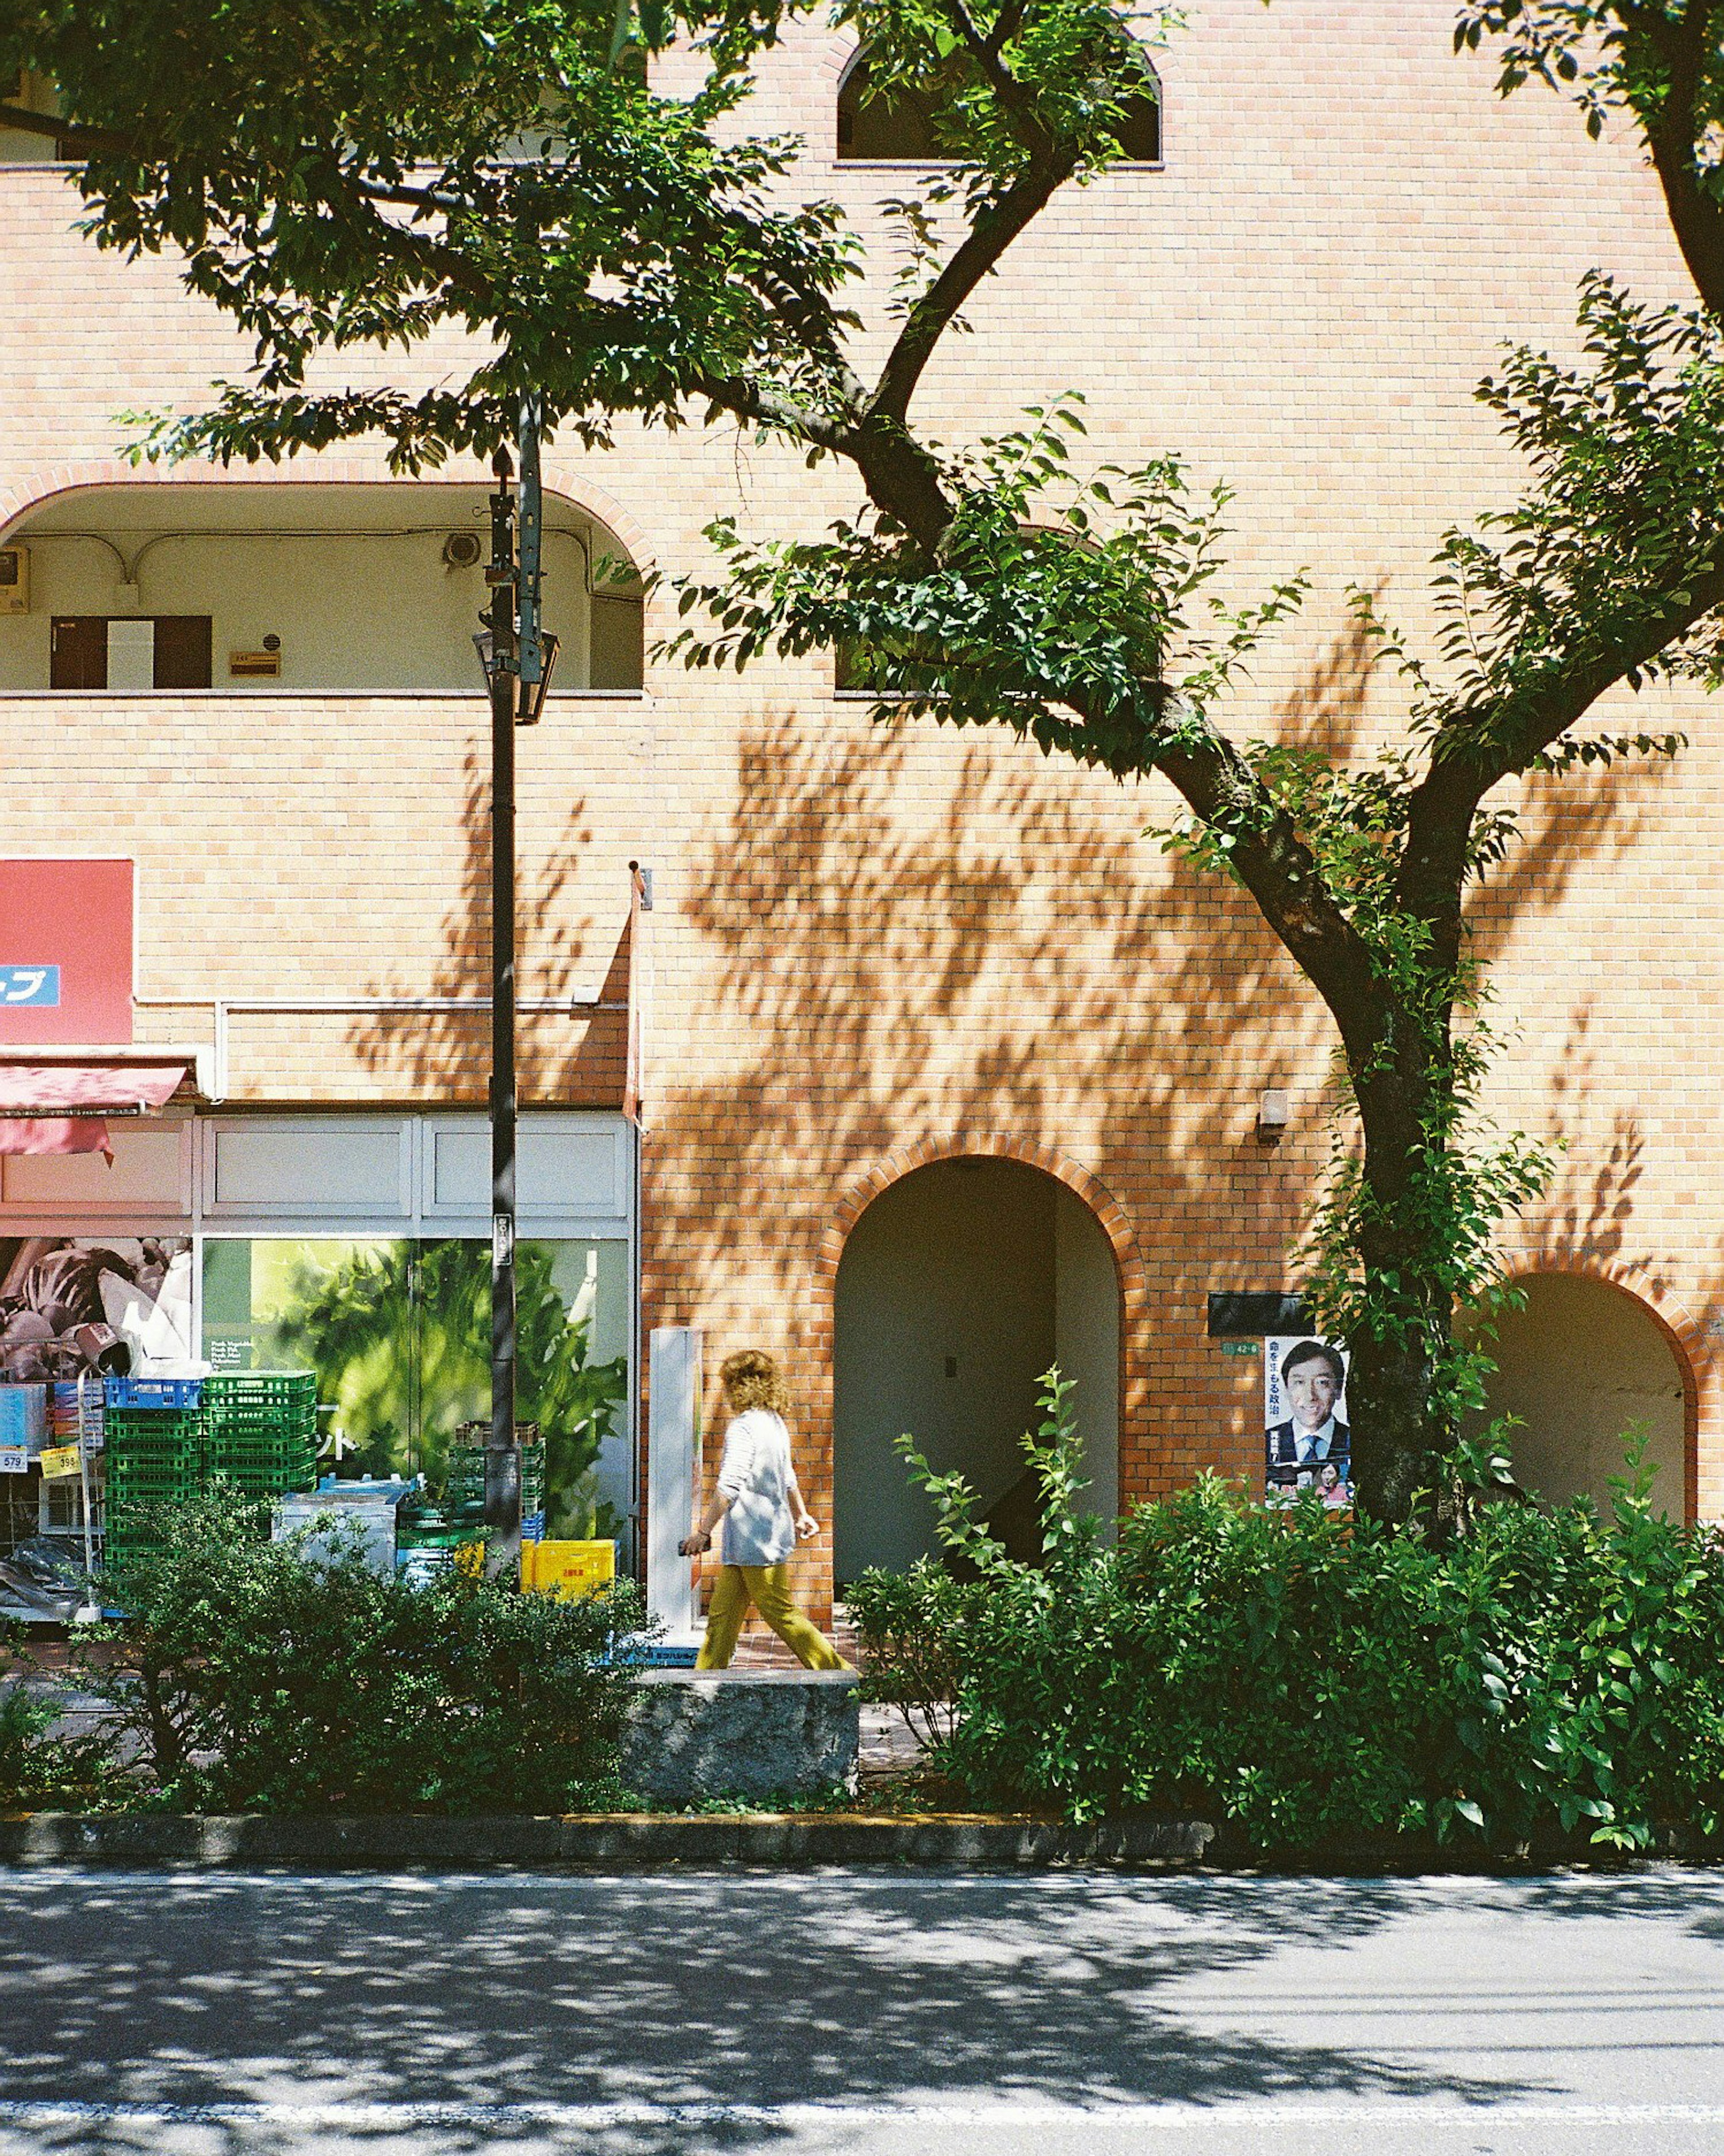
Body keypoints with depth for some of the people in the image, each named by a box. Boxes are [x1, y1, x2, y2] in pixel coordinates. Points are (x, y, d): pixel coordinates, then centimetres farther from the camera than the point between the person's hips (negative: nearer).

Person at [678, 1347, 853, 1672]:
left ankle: (837, 1672, 0)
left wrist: (703, 1531, -18)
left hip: (755, 1539, -9)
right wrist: (801, 1515, 40)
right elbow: (787, 1478, 27)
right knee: (722, 1614, 10)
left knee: (780, 1613, -4)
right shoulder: (775, 1424, 12)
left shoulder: (743, 1428, -16)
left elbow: (729, 1487, -22)